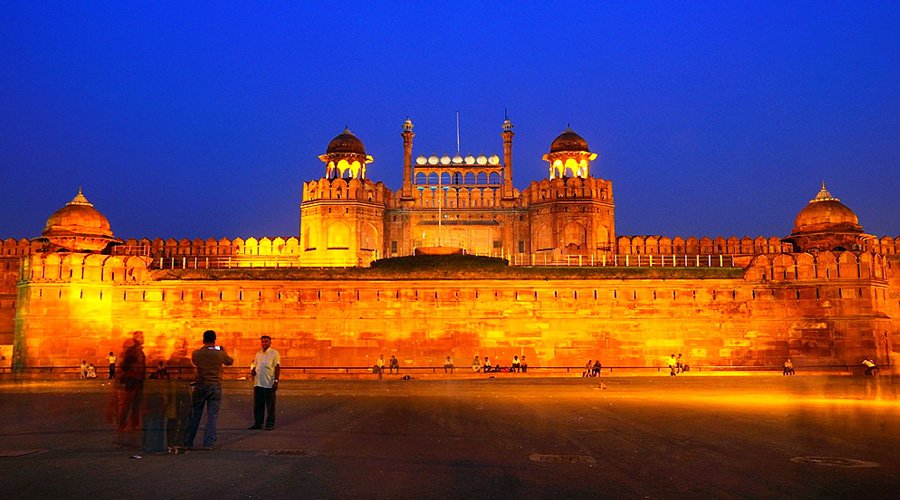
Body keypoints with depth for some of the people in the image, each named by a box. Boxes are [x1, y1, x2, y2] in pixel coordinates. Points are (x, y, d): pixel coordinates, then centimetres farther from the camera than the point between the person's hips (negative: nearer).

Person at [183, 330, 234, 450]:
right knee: (212, 416, 3)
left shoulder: (196, 353, -5)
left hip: (200, 386, 1)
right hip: (215, 386, -1)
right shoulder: (220, 354, -7)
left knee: (194, 415, 12)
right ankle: (208, 443, 0)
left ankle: (188, 442, 16)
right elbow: (230, 362, 12)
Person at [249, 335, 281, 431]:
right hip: (258, 383, 5)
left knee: (270, 405, 1)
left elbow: (277, 368, -6)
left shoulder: (274, 353, -3)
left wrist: (276, 381, -12)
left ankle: (270, 424, 9)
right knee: (257, 405, 10)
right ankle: (257, 423, 20)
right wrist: (252, 371, -2)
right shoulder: (258, 353, 14)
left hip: (269, 384, -5)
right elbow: (254, 364, 22)